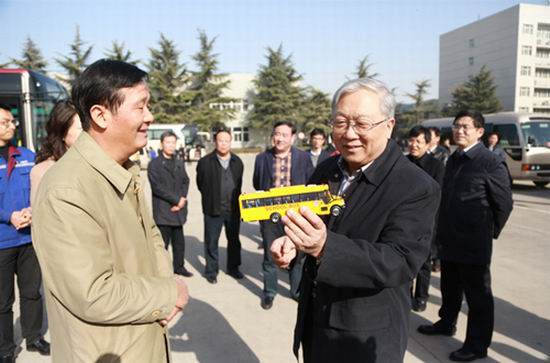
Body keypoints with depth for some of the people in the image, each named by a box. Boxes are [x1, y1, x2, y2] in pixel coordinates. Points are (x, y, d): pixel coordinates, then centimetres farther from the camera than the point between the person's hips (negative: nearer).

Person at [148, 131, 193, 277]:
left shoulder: (180, 163, 15)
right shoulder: (154, 164, -4)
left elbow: (186, 182, 11)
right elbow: (157, 186, -12)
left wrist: (182, 199, -6)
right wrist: (176, 199, -14)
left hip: (178, 209, 6)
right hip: (163, 210, -5)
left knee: (179, 242, 12)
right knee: (163, 242, -1)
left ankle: (179, 266, 26)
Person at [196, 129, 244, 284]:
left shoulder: (237, 162, 3)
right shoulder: (205, 162, -8)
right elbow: (200, 184, 4)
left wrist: (236, 200, 11)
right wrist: (211, 198, 10)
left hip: (233, 208, 3)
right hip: (213, 209, -3)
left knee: (234, 240, 15)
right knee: (211, 242, 7)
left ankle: (233, 268, 32)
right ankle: (211, 271, 21)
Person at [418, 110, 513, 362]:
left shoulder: (491, 163, -13)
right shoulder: (453, 159, 10)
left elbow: (504, 203, -10)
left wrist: (489, 232, -3)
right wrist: (443, 230, 13)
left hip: (474, 243, -7)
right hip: (449, 240, 7)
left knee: (478, 295, 7)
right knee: (450, 288, 23)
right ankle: (446, 323, 41)